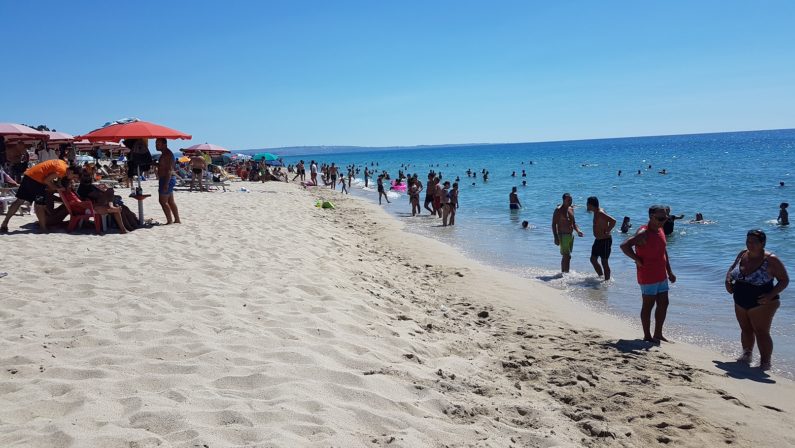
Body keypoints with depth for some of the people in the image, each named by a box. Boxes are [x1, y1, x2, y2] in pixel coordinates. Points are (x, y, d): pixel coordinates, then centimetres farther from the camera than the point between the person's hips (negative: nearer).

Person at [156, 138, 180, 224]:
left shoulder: (167, 154, -16)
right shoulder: (165, 154, 17)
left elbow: (169, 170, -24)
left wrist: (166, 184, -27)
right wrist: (156, 164, 13)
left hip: (167, 179, -11)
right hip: (168, 179, 11)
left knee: (163, 201, -9)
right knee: (170, 201, 11)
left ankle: (169, 221, -7)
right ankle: (177, 220, 14)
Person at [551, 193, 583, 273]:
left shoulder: (571, 209, 12)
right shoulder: (558, 210, -11)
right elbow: (554, 224, -13)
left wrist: (578, 230, 3)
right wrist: (556, 238, -20)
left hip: (571, 235, 7)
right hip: (563, 236, -7)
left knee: (567, 256, 12)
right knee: (566, 256, -12)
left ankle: (565, 273, 19)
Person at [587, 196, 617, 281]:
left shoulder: (600, 213, -22)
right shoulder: (596, 212, 8)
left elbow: (613, 221, -33)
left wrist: (607, 232, -25)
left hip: (605, 240, -10)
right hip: (598, 240, 10)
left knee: (604, 262, -3)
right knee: (593, 259, 15)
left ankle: (607, 280, 6)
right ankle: (600, 276, 27)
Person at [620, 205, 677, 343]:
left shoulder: (660, 231, 9)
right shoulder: (644, 233, -19)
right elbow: (624, 246, -30)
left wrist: (669, 272, 19)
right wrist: (638, 260, -22)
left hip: (662, 276, 9)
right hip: (648, 277, -9)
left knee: (663, 304, 14)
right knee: (648, 305, 2)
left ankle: (658, 334, 26)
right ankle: (647, 336, 13)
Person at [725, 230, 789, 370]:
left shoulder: (771, 260, -15)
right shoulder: (743, 254, 2)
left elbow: (784, 280, -11)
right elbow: (732, 268, 20)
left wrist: (771, 295, -23)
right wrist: (728, 281, 1)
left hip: (761, 304, -6)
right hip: (740, 303, 6)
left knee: (761, 332, -6)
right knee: (746, 329, 16)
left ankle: (765, 363, 1)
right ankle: (747, 355, 32)